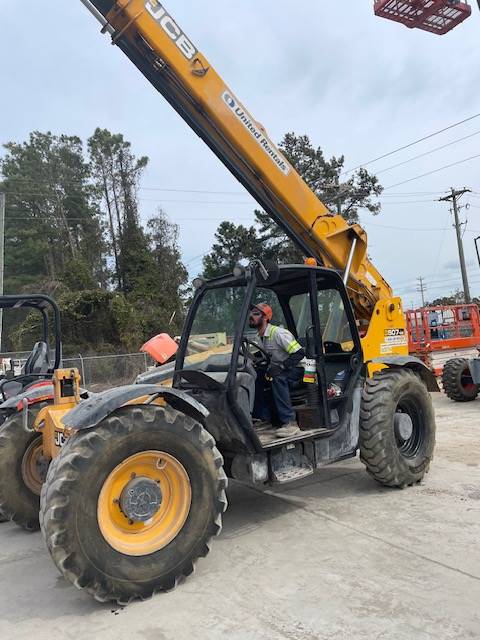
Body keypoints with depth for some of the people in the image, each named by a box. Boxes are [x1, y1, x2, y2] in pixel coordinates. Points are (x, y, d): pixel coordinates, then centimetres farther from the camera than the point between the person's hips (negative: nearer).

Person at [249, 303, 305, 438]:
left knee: (278, 378, -36)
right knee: (254, 376, -8)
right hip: (280, 368, 9)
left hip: (297, 368, -8)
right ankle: (263, 416, 2)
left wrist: (280, 367, -34)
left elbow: (299, 353, -28)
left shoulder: (278, 333, -23)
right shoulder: (261, 336, 5)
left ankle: (290, 423, -34)